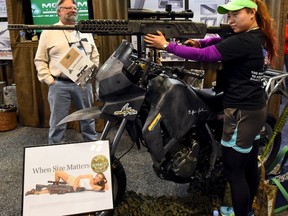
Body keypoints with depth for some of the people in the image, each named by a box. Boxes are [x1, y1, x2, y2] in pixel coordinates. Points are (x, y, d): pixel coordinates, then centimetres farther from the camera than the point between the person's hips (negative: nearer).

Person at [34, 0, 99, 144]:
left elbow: (95, 56, 16)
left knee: (88, 117, 15)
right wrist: (49, 81, -7)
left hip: (83, 83, 3)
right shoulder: (48, 33, 1)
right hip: (59, 85, -3)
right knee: (57, 122, 4)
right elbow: (40, 60, 1)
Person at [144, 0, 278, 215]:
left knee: (233, 171, 4)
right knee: (250, 165, 22)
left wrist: (167, 45, -18)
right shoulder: (261, 38, 9)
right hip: (256, 109, 10)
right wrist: (200, 41, 2)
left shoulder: (244, 41, -21)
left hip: (241, 113, -10)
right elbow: (221, 40, 19)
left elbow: (204, 55, -24)